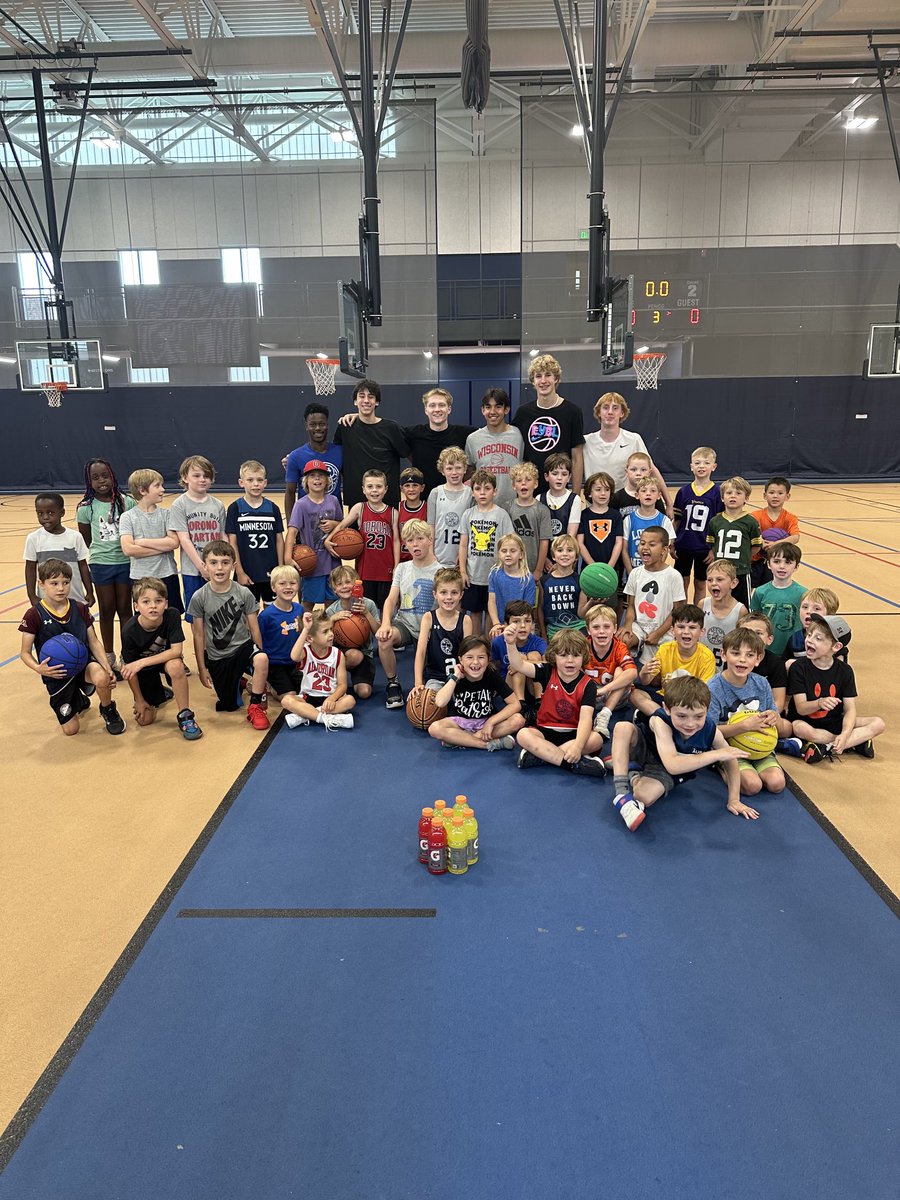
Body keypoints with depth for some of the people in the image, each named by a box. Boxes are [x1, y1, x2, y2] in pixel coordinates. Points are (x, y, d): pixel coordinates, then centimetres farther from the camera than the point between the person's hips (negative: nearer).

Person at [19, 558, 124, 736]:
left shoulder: (80, 609, -4)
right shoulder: (34, 615, -12)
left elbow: (94, 642, 0)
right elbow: (25, 652, -6)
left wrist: (107, 668, -14)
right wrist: (38, 668, -28)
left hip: (83, 663, 0)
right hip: (57, 674, 0)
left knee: (102, 678, -37)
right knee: (70, 730, 3)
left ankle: (108, 711, -2)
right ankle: (80, 700, 39)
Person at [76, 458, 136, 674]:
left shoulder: (127, 502, -4)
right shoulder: (86, 508, -4)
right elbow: (85, 541, 5)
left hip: (126, 562, 0)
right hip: (101, 564, 0)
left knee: (125, 609, 9)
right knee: (106, 610, 10)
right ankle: (108, 655, 25)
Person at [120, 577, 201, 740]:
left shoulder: (172, 616, -29)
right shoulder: (130, 631, -28)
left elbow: (176, 650, -31)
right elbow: (128, 667, -16)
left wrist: (142, 662, -36)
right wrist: (139, 699, -8)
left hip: (166, 658, -1)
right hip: (143, 668, 1)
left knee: (175, 666, -38)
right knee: (145, 719, 0)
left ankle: (185, 715, -20)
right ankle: (162, 693, 34)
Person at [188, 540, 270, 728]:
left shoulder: (244, 593, -10)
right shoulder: (199, 597, -10)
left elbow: (254, 628, -2)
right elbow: (199, 635, -3)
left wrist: (260, 659, 1)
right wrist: (202, 668, -1)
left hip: (243, 646, -1)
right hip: (216, 657, 1)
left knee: (261, 659, -37)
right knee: (228, 707, 8)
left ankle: (255, 707, -16)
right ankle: (237, 682, 43)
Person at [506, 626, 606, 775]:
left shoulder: (588, 684, -12)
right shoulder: (548, 672, -4)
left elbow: (586, 718, -23)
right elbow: (520, 665, -17)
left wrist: (577, 745, -40)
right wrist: (511, 644, -37)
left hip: (574, 733, -1)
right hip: (546, 729, 1)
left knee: (596, 740, -31)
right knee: (523, 735, -28)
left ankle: (540, 754, -28)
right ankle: (573, 763, -31)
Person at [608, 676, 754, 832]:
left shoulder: (710, 730, -26)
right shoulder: (660, 721, -36)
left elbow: (730, 760, -8)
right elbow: (672, 765, -45)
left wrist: (734, 799, -9)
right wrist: (717, 754, -44)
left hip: (663, 771, 1)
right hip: (644, 748, -1)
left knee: (645, 798, -33)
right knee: (623, 727, -35)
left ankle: (635, 778, 2)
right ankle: (621, 792, -29)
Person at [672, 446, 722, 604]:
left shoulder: (717, 492, -6)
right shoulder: (683, 491, 0)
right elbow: (676, 520, 6)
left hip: (705, 547, -2)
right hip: (684, 545, 2)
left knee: (700, 585, 10)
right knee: (682, 583, 10)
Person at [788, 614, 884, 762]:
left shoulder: (845, 671, -2)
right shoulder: (798, 667, -10)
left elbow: (850, 709, -7)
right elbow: (801, 708, -16)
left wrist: (845, 734, -26)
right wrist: (819, 703, -38)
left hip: (834, 723, 4)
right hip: (806, 721, -3)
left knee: (878, 724, -14)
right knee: (800, 728, -39)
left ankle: (827, 748, -24)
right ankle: (857, 742, -21)